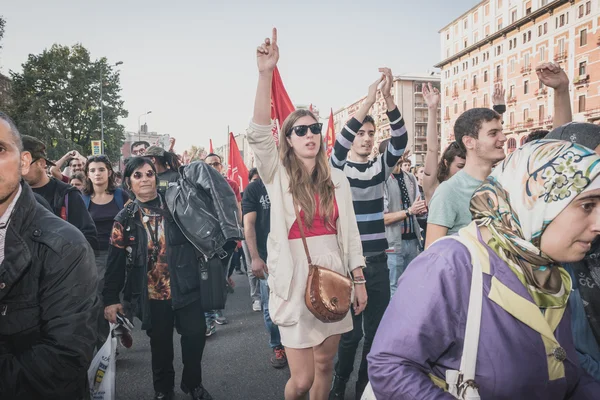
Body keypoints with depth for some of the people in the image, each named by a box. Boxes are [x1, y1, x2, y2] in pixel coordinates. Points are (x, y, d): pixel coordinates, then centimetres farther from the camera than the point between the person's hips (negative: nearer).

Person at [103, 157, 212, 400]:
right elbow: (115, 262, 0)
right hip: (152, 294, 1)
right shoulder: (125, 219, 1)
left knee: (195, 335, 3)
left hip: (185, 288, 0)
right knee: (160, 343, 13)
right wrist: (110, 298, -3)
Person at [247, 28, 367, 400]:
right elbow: (259, 134, -20)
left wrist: (359, 281, 6)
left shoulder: (337, 180, 6)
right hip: (295, 281, -3)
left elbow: (349, 232, 8)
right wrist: (266, 74, -29)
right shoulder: (278, 176, -3)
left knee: (325, 365, 15)